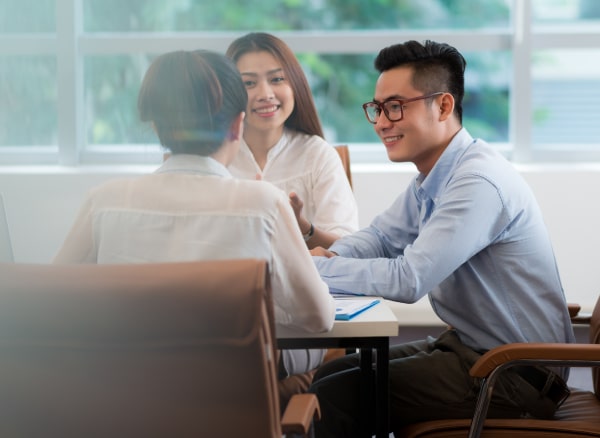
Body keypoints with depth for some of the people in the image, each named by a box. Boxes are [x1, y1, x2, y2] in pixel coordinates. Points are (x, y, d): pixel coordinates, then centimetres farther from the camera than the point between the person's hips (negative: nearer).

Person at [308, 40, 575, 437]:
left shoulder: (478, 182, -24)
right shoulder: (432, 177, 6)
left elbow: (409, 280, -28)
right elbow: (380, 237, 15)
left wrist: (314, 267, -20)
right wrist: (329, 256, -7)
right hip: (468, 345, 9)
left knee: (334, 397, -13)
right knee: (328, 375, 11)